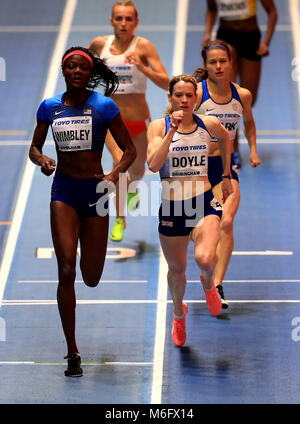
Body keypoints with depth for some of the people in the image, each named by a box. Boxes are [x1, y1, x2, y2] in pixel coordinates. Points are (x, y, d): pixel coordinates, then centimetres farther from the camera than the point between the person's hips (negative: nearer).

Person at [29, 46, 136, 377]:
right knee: (66, 271, -14)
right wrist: (41, 159, -10)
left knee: (91, 278, 5)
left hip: (94, 190, -1)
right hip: (63, 191, 1)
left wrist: (115, 174, -20)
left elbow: (129, 149, 0)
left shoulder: (104, 106, -3)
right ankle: (72, 353, -6)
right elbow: (34, 148, 14)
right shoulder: (50, 107, 4)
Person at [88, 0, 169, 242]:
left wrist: (142, 67, -34)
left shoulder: (144, 46, -12)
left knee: (137, 171, 19)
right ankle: (120, 218, -17)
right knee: (120, 161, -27)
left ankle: (132, 188, 58)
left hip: (139, 120, 0)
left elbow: (166, 83, -20)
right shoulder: (100, 44, -4)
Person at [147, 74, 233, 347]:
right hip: (171, 207, 1)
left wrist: (226, 176, 26)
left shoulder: (209, 124, -1)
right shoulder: (159, 127, -6)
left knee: (205, 259, -26)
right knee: (176, 270, 15)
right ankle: (179, 313, 48)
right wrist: (171, 131, -26)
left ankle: (208, 284, 13)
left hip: (204, 203, 0)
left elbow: (225, 138, 24)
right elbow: (153, 165, -21)